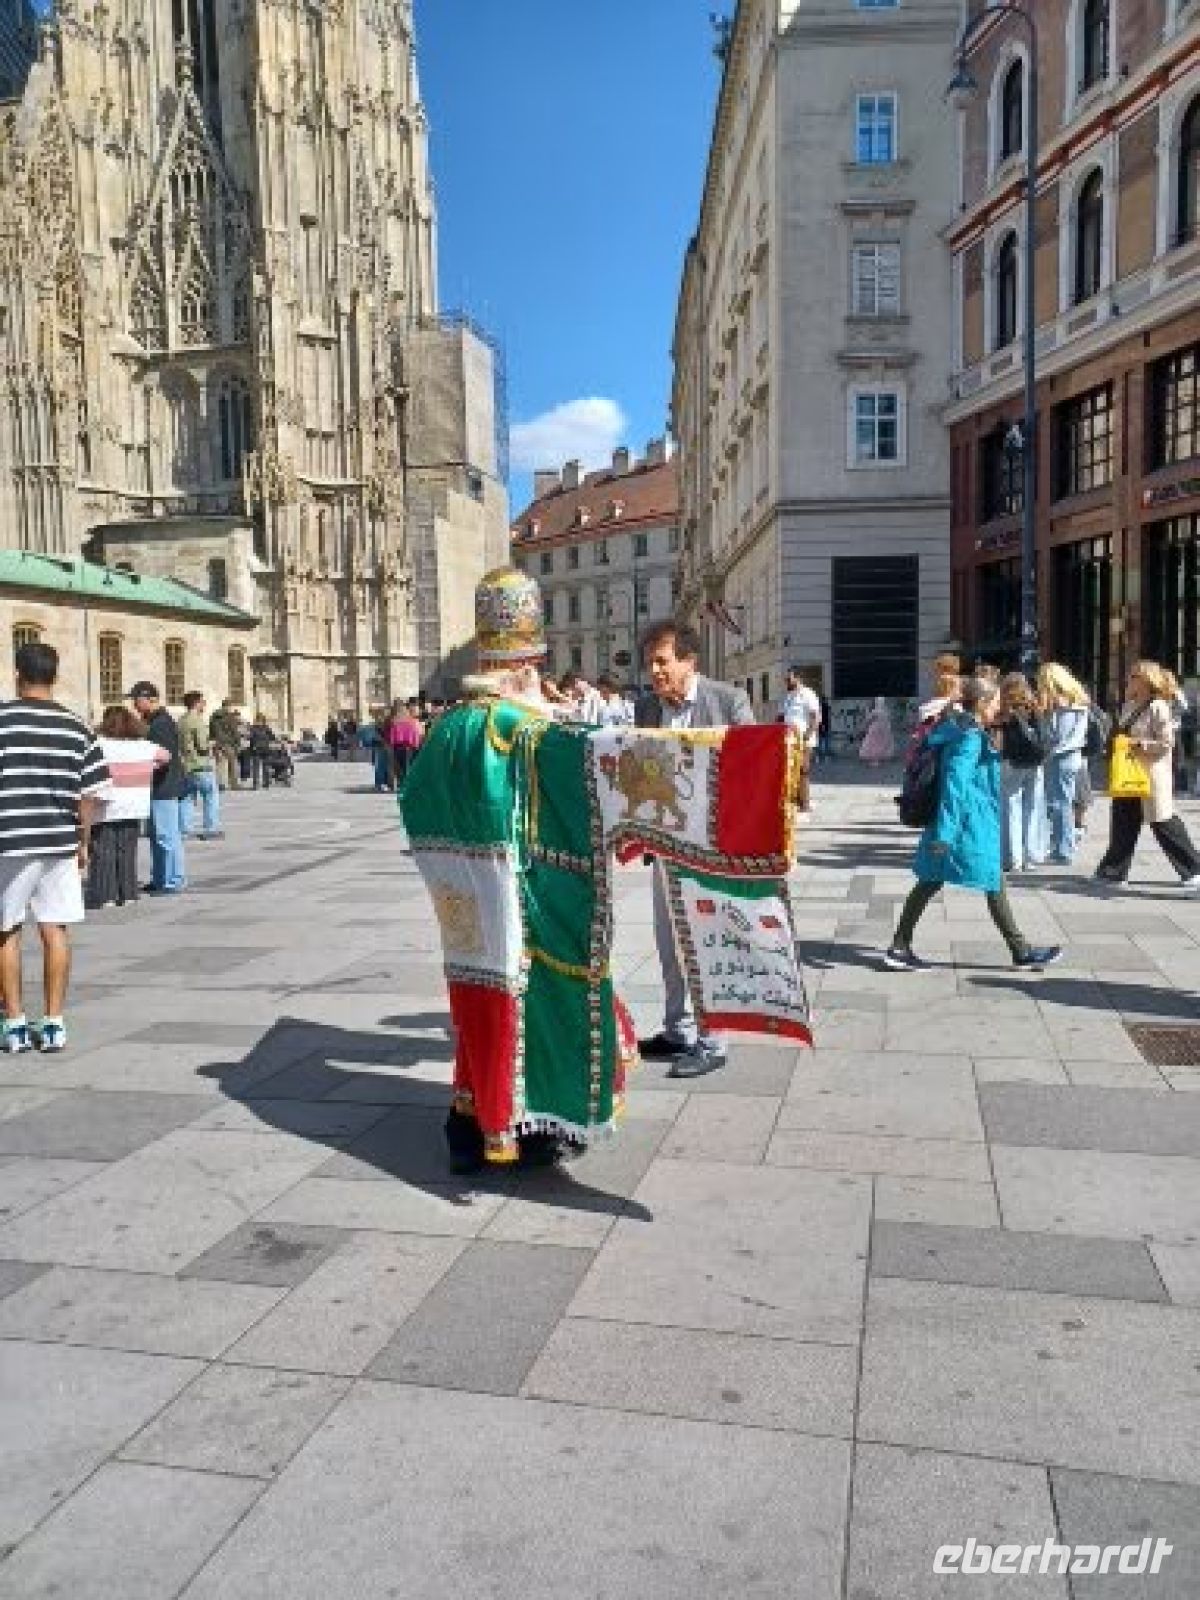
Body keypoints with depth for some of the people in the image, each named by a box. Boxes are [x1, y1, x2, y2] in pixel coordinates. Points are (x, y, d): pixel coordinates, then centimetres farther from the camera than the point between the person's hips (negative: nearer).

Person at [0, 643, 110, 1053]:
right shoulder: (77, 729, 2)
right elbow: (89, 795, 2)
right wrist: (83, 845, 13)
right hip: (60, 843, 2)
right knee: (55, 930, 7)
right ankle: (54, 1023, 11)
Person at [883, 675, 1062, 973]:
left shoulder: (957, 729, 13)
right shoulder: (971, 737, -17)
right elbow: (955, 785, -24)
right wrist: (945, 833, -28)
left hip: (962, 824, 10)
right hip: (971, 826, -10)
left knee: (930, 883, 8)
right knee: (995, 886, 2)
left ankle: (899, 948, 9)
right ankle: (1022, 952, 14)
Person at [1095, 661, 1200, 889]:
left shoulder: (1158, 707, -12)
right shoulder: (1129, 707, 11)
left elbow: (1167, 743, -15)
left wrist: (1138, 744, -19)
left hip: (1153, 776, -8)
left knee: (1164, 825, -1)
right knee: (1123, 823, 9)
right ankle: (1115, 870, 16)